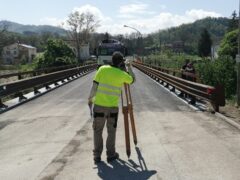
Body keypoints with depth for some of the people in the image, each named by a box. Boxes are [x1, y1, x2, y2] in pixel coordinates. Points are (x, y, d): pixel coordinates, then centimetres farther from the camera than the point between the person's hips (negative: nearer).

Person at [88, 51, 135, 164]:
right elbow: (132, 80, 17)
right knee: (111, 131, 15)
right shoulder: (122, 74, -2)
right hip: (113, 107, -1)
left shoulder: (102, 69, -2)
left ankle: (97, 156, 16)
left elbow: (95, 85, -3)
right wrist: (129, 68, 28)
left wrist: (90, 98, 10)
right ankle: (111, 154, 22)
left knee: (97, 131, 11)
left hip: (99, 105, 1)